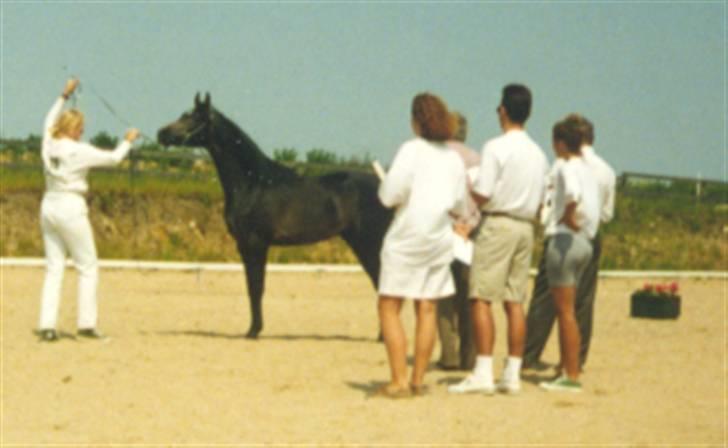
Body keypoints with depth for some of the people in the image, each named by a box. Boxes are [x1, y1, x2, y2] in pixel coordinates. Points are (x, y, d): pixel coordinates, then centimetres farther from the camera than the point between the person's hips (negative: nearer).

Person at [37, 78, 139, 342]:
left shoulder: (49, 145, 3)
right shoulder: (79, 151, -13)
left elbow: (50, 121, 25)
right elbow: (113, 158, -4)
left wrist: (65, 96, 29)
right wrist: (128, 141, 13)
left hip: (49, 205, 7)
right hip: (71, 207, -7)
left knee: (54, 268, 8)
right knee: (87, 267, 5)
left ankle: (47, 326, 1)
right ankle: (86, 324, 3)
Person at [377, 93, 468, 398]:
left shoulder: (411, 150, -10)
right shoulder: (454, 158, 8)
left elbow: (391, 195, -17)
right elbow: (460, 207, 12)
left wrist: (384, 189, 5)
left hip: (407, 237, -6)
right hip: (440, 238, 6)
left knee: (389, 307, 0)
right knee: (426, 309, 10)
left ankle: (399, 381, -8)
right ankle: (418, 380, 11)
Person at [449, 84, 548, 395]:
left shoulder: (496, 148, -10)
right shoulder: (538, 154, 12)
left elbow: (483, 195, -14)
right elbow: (542, 201, 14)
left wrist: (466, 189, 5)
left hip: (498, 224, -7)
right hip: (526, 227, 7)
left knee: (481, 298, -6)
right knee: (514, 302, 8)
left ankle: (483, 373, -12)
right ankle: (512, 374, 7)